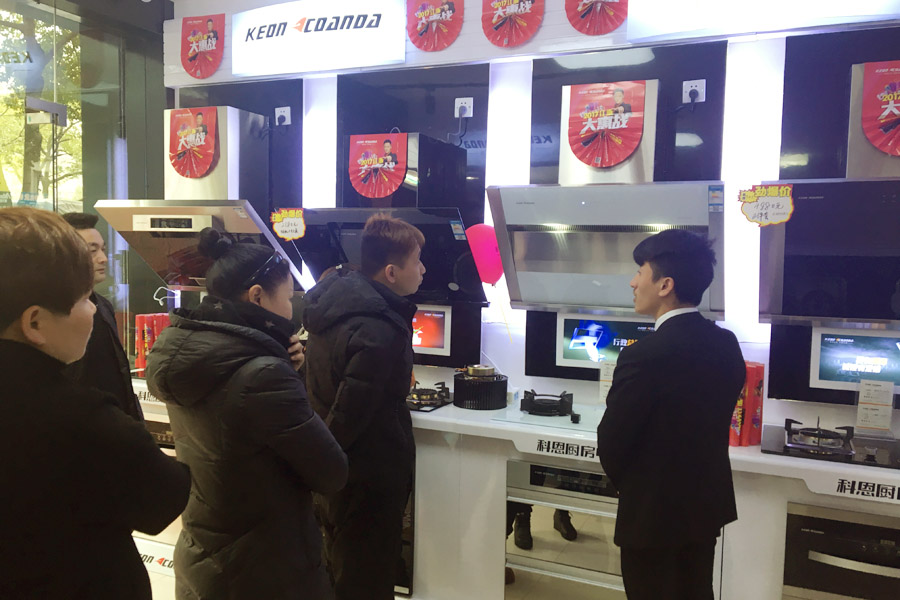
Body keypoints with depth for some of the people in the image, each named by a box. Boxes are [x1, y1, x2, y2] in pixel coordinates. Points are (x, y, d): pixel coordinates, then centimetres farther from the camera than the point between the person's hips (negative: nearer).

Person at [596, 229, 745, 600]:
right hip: (709, 503, 7)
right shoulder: (726, 344, -4)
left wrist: (626, 484, 3)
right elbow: (713, 422, 5)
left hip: (655, 514, -7)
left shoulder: (644, 355, -27)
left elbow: (611, 442, -17)